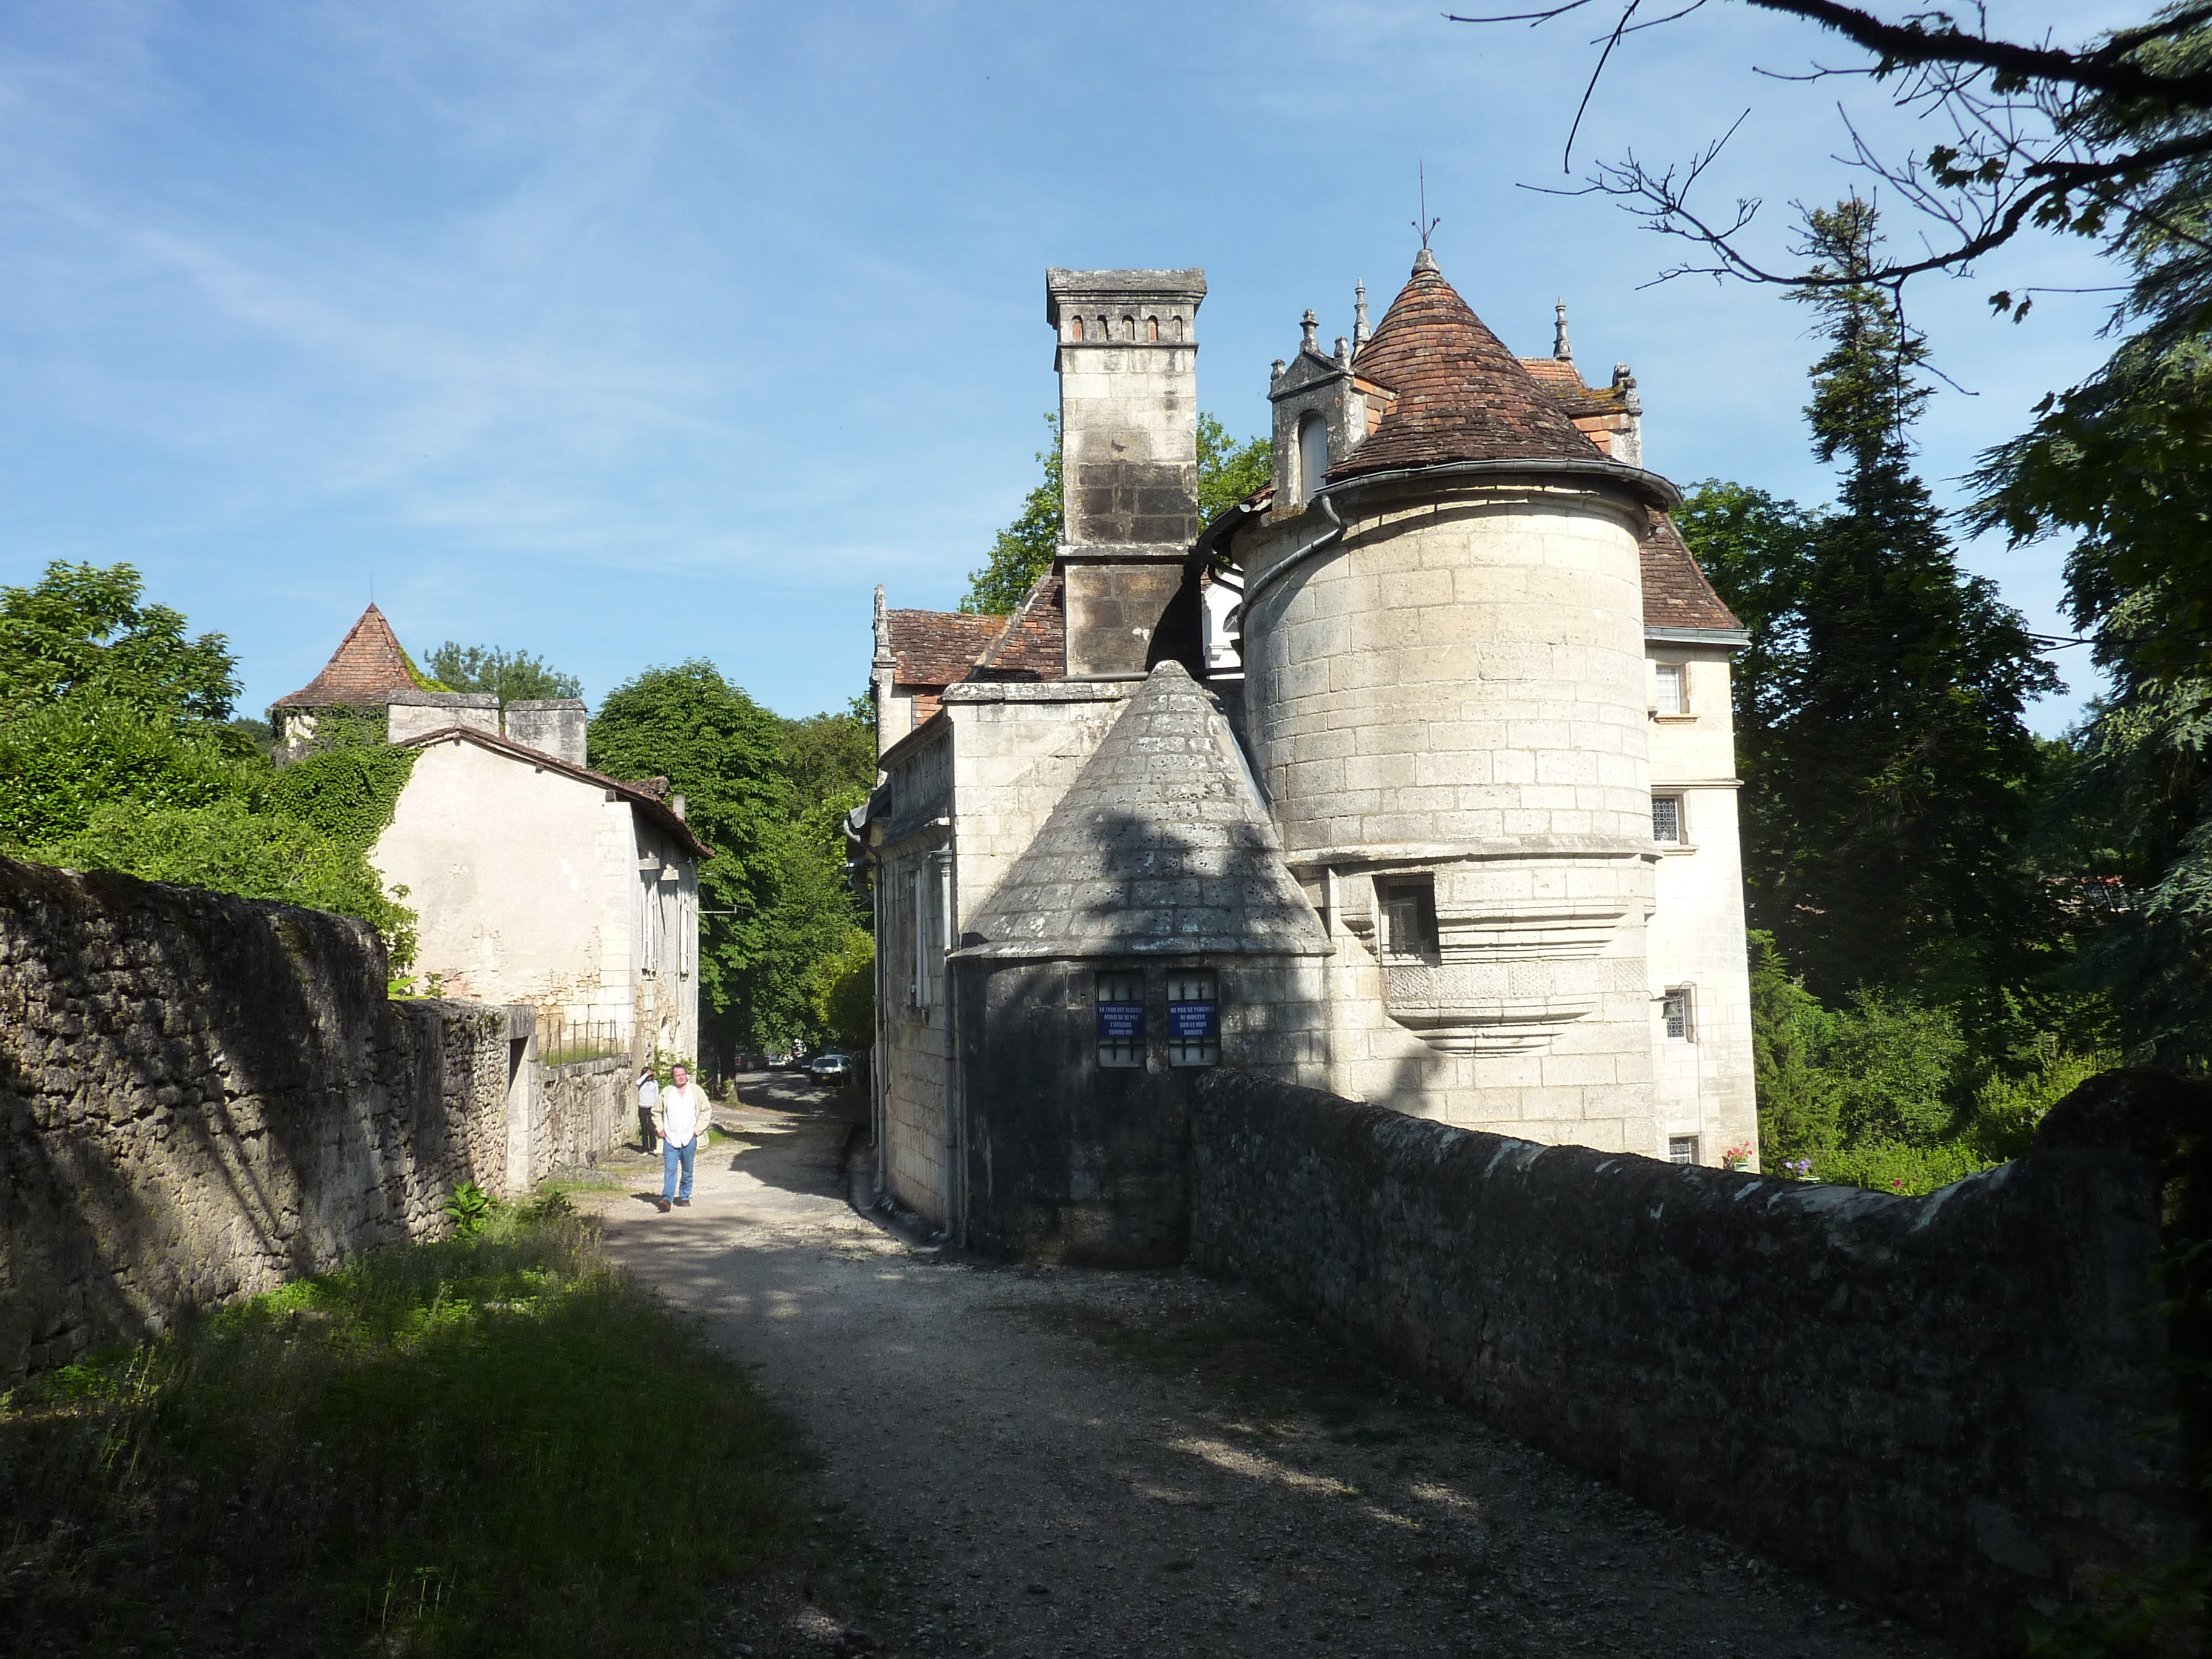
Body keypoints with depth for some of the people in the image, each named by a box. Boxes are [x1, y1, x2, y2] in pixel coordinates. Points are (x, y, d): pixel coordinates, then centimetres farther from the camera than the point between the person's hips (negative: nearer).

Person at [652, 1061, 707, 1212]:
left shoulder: (696, 1092, 2)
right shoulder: (666, 1093, 4)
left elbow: (705, 1111, 6)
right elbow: (656, 1112, 14)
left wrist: (698, 1130, -2)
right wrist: (660, 1129, 3)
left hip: (689, 1138, 1)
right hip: (670, 1138, -1)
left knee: (687, 1171, 8)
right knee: (669, 1169, -11)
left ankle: (685, 1198, 19)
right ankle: (667, 1199, -16)